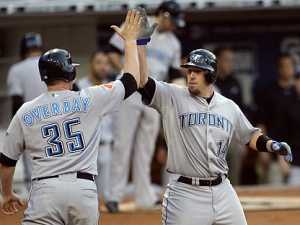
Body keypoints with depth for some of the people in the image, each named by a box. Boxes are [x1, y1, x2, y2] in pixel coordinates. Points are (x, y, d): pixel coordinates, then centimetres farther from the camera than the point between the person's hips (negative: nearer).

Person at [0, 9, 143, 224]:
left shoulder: (25, 113, 7)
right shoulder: (89, 99, 3)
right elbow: (132, 81, 15)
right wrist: (131, 41, 27)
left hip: (46, 190, -1)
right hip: (85, 190, 1)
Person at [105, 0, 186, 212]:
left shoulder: (174, 43, 13)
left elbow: (175, 75, 14)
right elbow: (113, 51, -2)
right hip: (129, 92, -5)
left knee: (146, 148, 7)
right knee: (123, 143, -7)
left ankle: (145, 196, 10)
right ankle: (114, 194, -3)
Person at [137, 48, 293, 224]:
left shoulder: (229, 107, 11)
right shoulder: (173, 97, -2)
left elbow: (249, 136, 22)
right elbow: (142, 81, -14)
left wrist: (273, 145, 4)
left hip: (222, 190, 4)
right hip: (185, 193, -4)